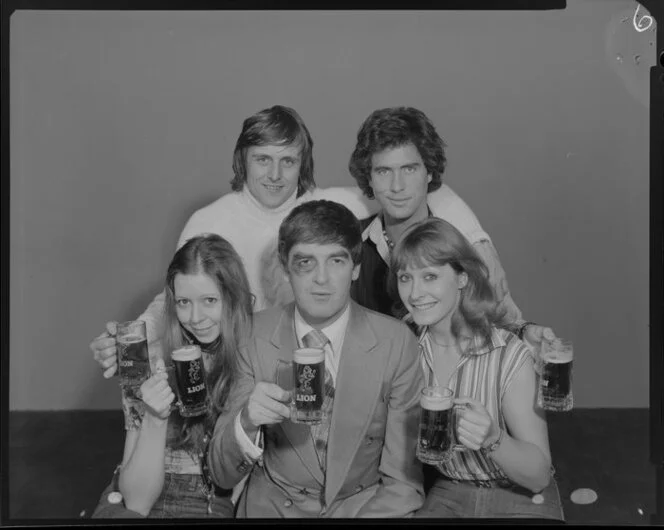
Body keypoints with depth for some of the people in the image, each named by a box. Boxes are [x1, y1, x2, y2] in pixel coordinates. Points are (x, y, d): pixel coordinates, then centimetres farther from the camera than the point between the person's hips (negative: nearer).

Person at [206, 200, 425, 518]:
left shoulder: (395, 342, -8)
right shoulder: (253, 337, -5)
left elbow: (403, 482, -4)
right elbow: (222, 476, -5)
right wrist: (245, 423, -24)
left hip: (367, 506, 0)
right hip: (272, 507, 1)